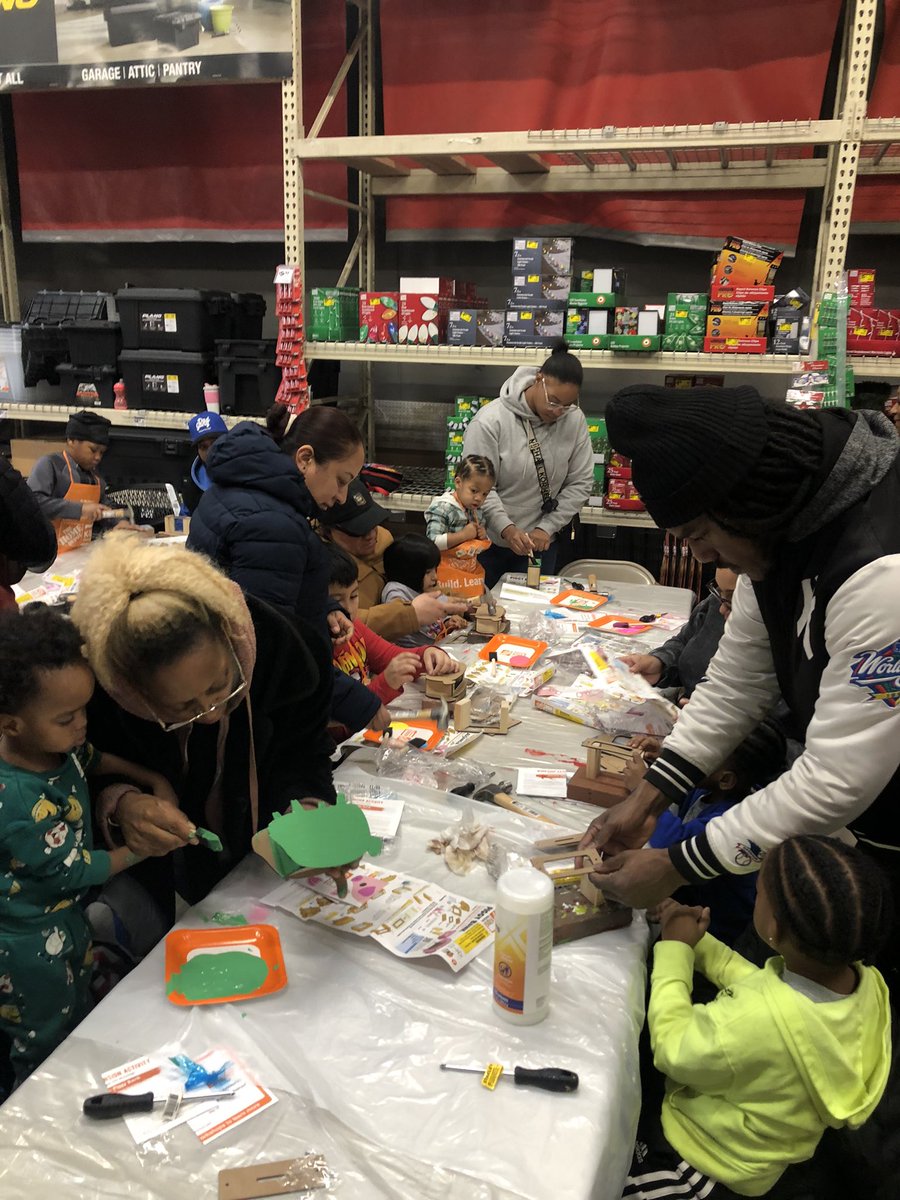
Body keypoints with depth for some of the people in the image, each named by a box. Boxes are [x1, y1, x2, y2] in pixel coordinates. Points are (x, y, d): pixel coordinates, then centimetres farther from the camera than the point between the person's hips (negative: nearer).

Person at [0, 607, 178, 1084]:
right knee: (43, 1047, 18)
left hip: (66, 917, 8)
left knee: (79, 1025, 30)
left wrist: (151, 779, -2)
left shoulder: (56, 743, -15)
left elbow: (92, 758, 9)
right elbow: (74, 870, -26)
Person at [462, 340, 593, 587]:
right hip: (489, 542, -2)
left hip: (541, 542, 3)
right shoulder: (490, 420, -16)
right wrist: (507, 528, -29)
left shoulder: (574, 420, -5)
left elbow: (580, 482, -2)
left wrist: (547, 528, -9)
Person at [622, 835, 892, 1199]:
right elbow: (762, 986, -1)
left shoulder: (755, 1019, -43)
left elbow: (671, 1052, -23)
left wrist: (674, 950, -15)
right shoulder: (866, 984, -19)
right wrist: (698, 942, -4)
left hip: (709, 1165, -6)